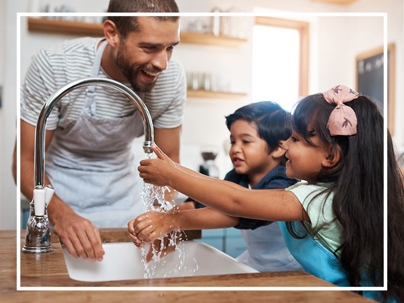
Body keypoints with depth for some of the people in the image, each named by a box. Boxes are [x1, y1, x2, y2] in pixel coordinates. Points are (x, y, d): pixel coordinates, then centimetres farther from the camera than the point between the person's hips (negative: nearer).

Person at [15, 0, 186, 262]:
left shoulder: (172, 77, -19)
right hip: (58, 196, -2)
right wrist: (61, 214, -38)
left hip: (123, 196, 3)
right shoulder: (54, 67, -27)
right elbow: (27, 162, -19)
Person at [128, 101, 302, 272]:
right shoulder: (237, 178, -3)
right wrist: (160, 220, -32)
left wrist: (172, 221, -48)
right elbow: (199, 204, -14)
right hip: (252, 263, 6)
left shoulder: (281, 187, -25)